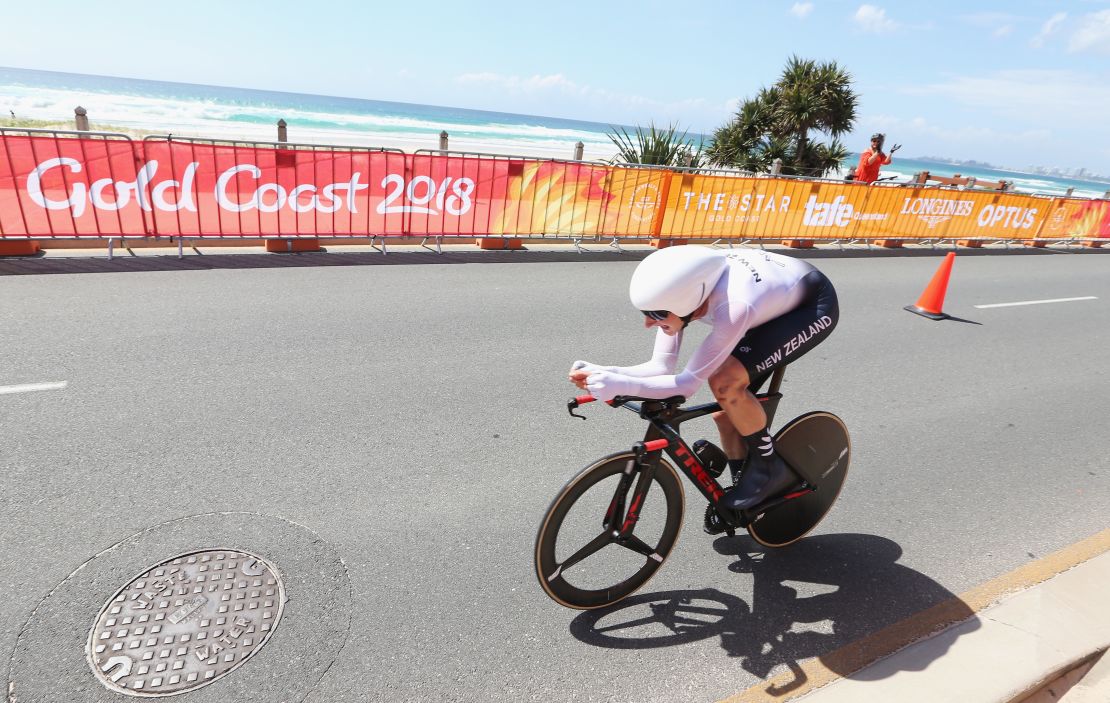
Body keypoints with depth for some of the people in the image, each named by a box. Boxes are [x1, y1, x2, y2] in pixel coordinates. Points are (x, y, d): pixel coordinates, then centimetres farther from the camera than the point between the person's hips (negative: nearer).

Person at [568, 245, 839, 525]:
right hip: (779, 297, 7)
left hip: (815, 307, -7)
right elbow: (661, 367, -16)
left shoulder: (733, 308, -41)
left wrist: (621, 385, -45)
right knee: (727, 410, 1)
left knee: (724, 383, -26)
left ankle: (771, 468, -3)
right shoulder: (678, 292, -21)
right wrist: (602, 373, -30)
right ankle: (741, 491, 25)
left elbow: (689, 383, -36)